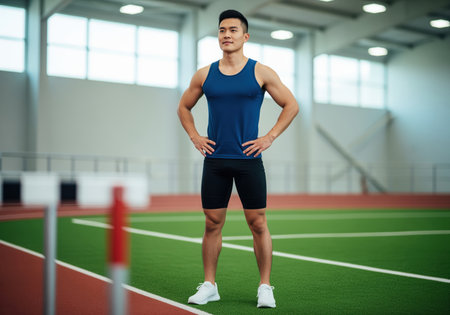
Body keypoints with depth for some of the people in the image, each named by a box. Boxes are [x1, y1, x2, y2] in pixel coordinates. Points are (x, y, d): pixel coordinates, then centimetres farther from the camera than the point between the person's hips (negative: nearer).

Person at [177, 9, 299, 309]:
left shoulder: (261, 73, 0)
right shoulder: (204, 75, 8)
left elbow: (291, 105, 5)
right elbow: (184, 107, 21)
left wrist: (269, 137, -3)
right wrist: (195, 137, 8)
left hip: (248, 160, -2)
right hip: (215, 160, 3)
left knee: (258, 224, 1)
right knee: (212, 224, 7)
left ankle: (265, 287, 12)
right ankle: (209, 286, 18)